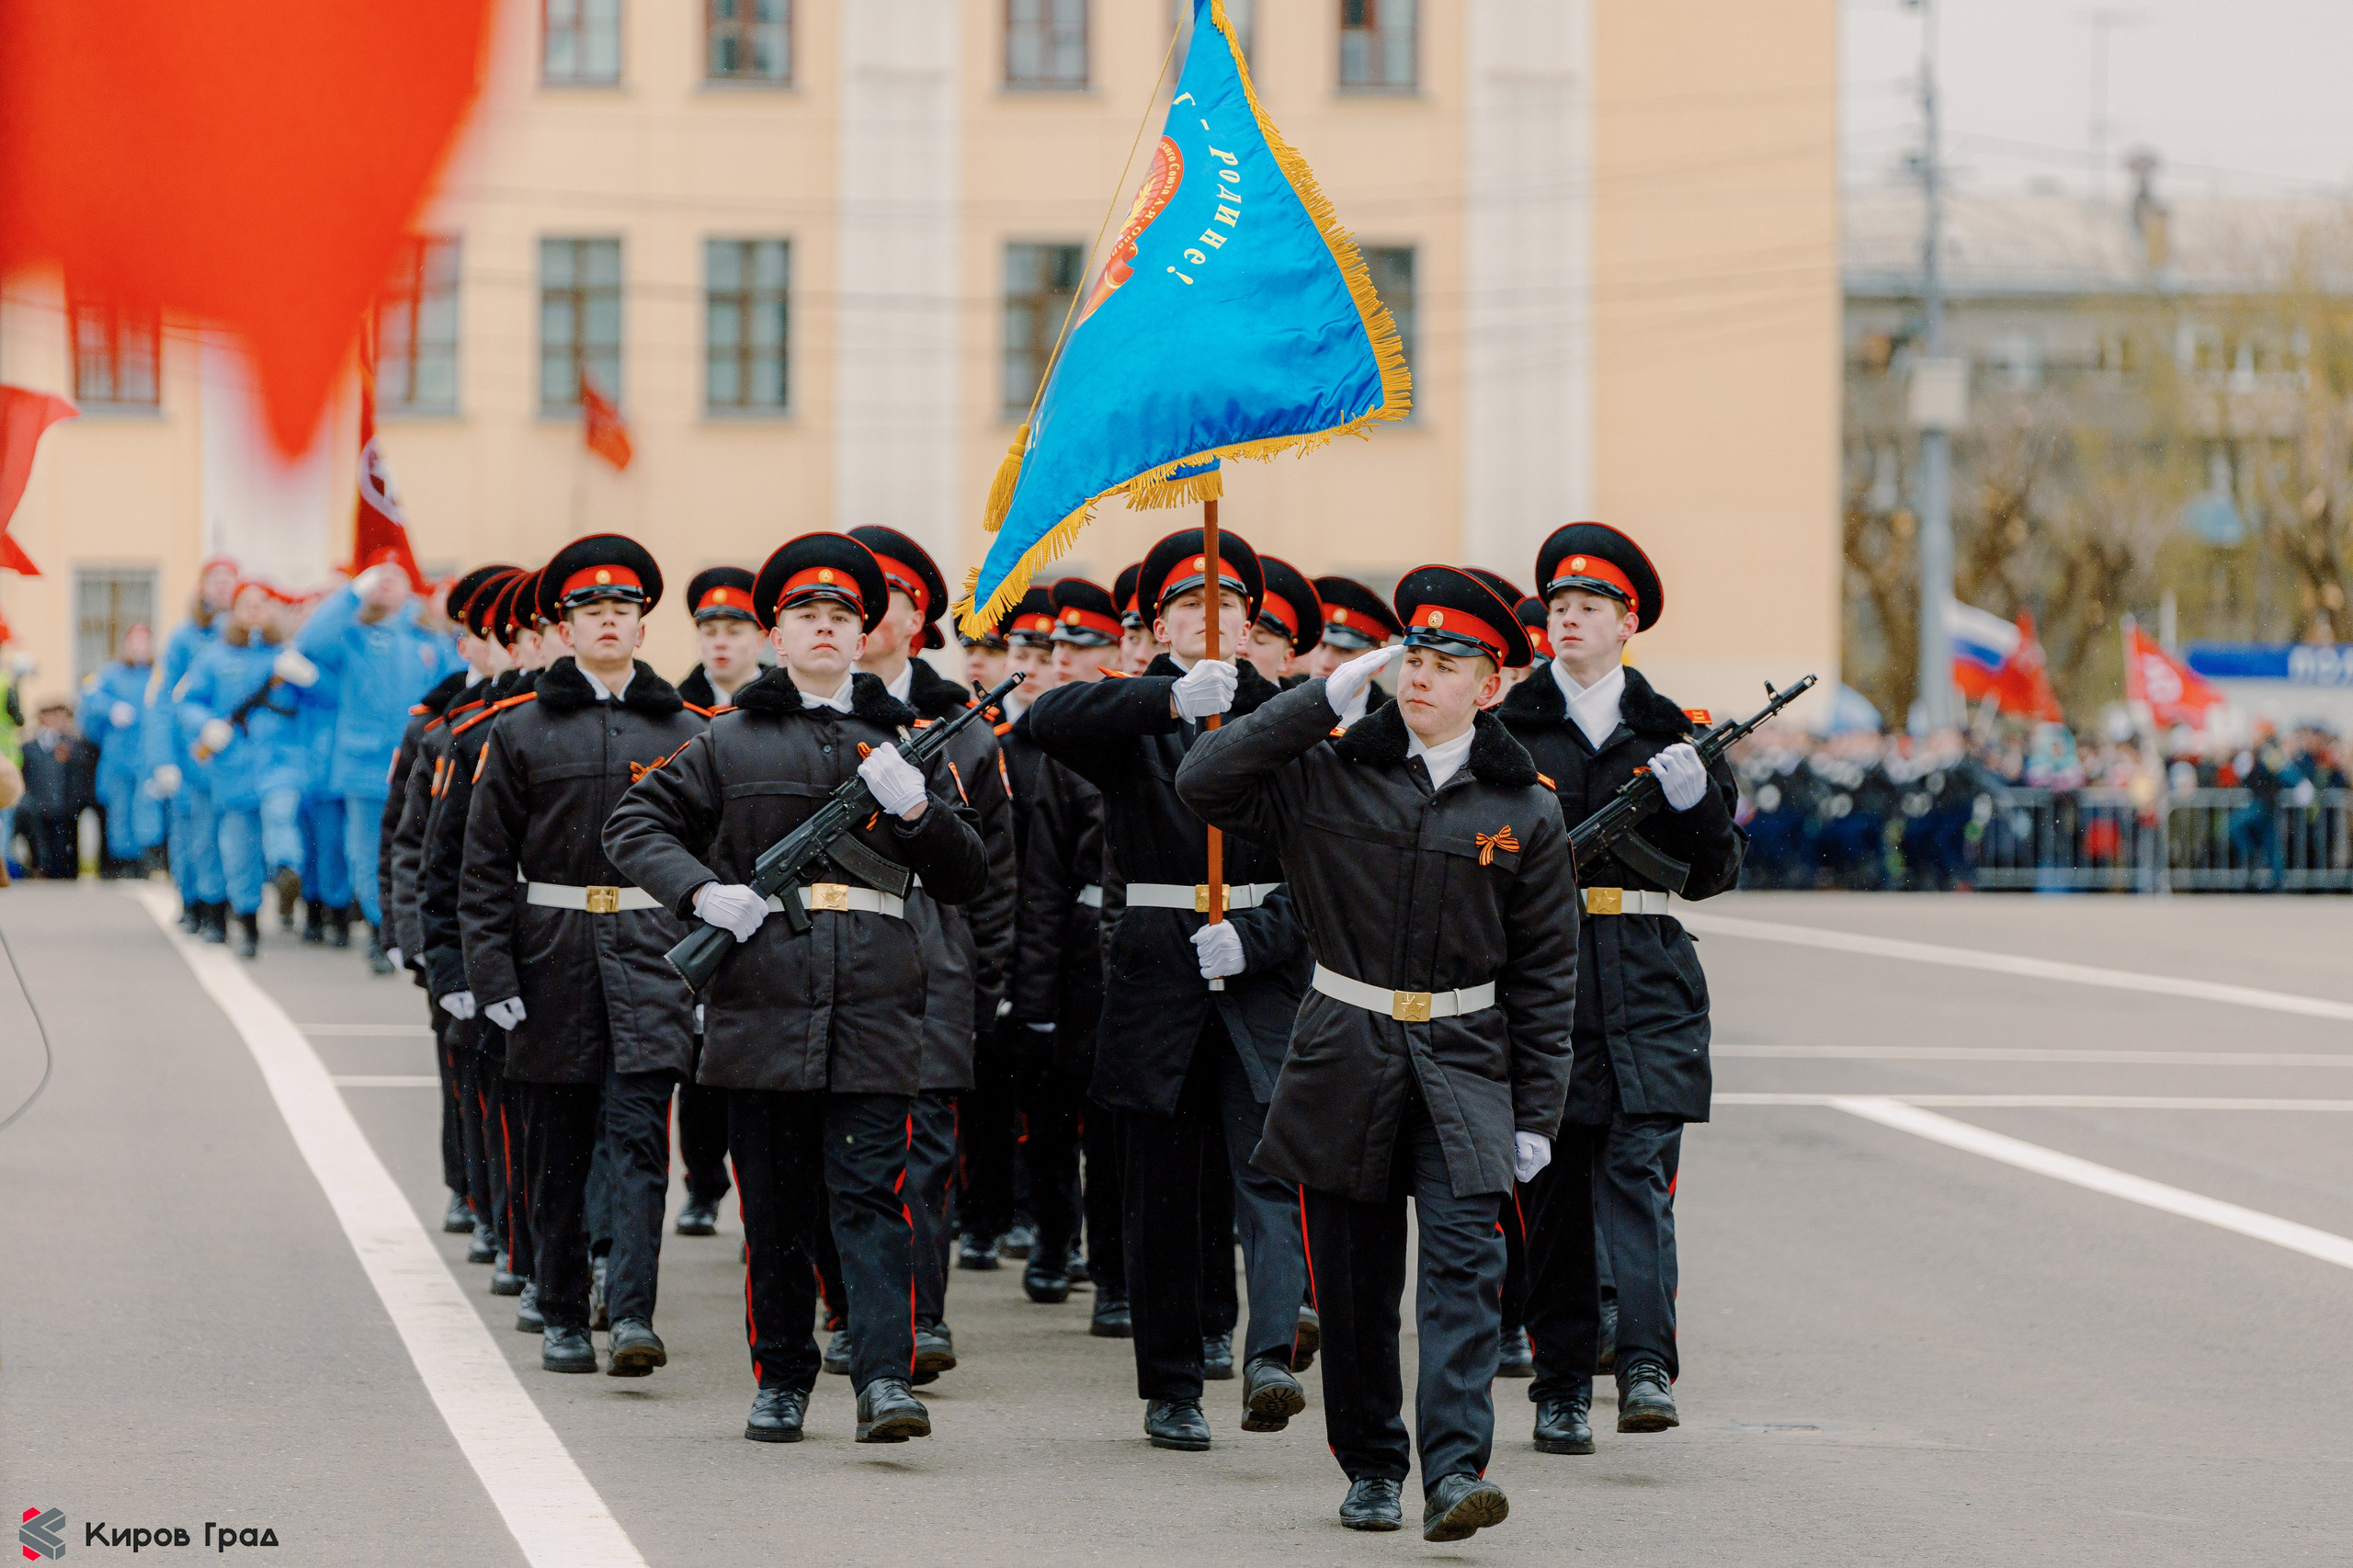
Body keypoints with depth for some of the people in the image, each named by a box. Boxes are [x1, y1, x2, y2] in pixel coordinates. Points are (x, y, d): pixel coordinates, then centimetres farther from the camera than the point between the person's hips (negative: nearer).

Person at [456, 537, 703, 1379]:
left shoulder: (683, 733, 7)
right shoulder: (521, 732, 4)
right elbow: (485, 867, 4)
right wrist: (494, 979, -4)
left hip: (652, 955, 0)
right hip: (556, 954, 1)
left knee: (639, 1135, -12)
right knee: (559, 1150, 6)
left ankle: (633, 1314, -18)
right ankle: (563, 1320, 16)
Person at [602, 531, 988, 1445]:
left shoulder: (904, 741, 14)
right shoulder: (732, 741, 10)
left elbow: (965, 880, 12)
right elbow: (636, 826, 12)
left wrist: (917, 809, -6)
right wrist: (701, 890, -5)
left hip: (875, 1004, 0)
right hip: (762, 1000, 0)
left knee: (870, 1196, -9)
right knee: (775, 1208, 6)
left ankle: (885, 1379, -16)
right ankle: (781, 1381, 17)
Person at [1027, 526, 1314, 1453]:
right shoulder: (1134, 720, 6)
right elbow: (1051, 720, -18)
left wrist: (1253, 937, -14)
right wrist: (1174, 699, -31)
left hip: (1265, 970, 0)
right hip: (1155, 973, 0)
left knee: (1269, 1167, -15)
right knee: (1161, 1192, 4)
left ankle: (1270, 1359, -26)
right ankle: (1170, 1390, 12)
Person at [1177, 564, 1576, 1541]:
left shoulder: (1524, 808, 2)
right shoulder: (1329, 774, 2)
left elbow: (1544, 973, 6)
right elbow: (1202, 785, -11)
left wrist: (1537, 1112, 2)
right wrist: (1324, 699, -13)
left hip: (1463, 1065, -1)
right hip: (1345, 1057, 1)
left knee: (1464, 1258, -16)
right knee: (1355, 1283, 6)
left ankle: (1455, 1469, -22)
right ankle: (1370, 1469, 20)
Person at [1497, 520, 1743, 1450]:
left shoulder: (1666, 734, 11)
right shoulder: (1506, 729, 9)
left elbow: (1712, 875, 10)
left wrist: (1696, 797, -7)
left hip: (1644, 983, 0)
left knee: (1639, 1167, -13)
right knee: (1553, 1188, 3)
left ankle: (1646, 1367, -20)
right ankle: (1561, 1387, 8)